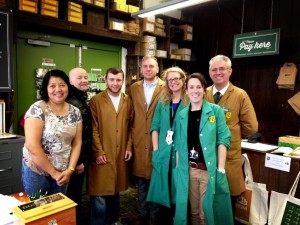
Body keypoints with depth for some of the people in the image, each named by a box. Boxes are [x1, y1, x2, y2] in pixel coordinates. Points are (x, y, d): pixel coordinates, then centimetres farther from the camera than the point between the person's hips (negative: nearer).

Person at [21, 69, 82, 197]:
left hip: (63, 172, 4)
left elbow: (77, 143, 4)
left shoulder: (75, 112, 0)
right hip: (37, 171, -4)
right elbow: (32, 145, -20)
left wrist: (70, 169, -7)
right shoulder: (37, 109, -15)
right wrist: (53, 172, -15)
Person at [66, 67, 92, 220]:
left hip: (83, 156, 9)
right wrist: (77, 161, -17)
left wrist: (84, 158, 15)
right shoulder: (71, 103, -20)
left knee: (77, 192, 22)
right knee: (74, 194, 8)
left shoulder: (83, 100, 9)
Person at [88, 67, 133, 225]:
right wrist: (98, 152, -11)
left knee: (115, 190, 17)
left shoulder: (127, 101, 8)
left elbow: (130, 126, 10)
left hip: (121, 155, 4)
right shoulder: (96, 100, -3)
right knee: (100, 193, 1)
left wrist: (129, 147, 3)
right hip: (102, 155, -3)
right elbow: (93, 129, -7)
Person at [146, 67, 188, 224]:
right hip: (163, 154, 3)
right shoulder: (162, 102, 9)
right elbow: (155, 127, 7)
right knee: (163, 190, 14)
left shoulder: (190, 102, -2)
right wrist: (156, 150, -2)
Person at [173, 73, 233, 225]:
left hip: (209, 169, -3)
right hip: (188, 170, 3)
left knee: (206, 211, 10)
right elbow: (178, 144, 7)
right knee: (194, 211, 17)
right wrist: (178, 168, 4)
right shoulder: (182, 114, 6)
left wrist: (220, 169, -13)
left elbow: (223, 140, -8)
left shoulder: (215, 111, -4)